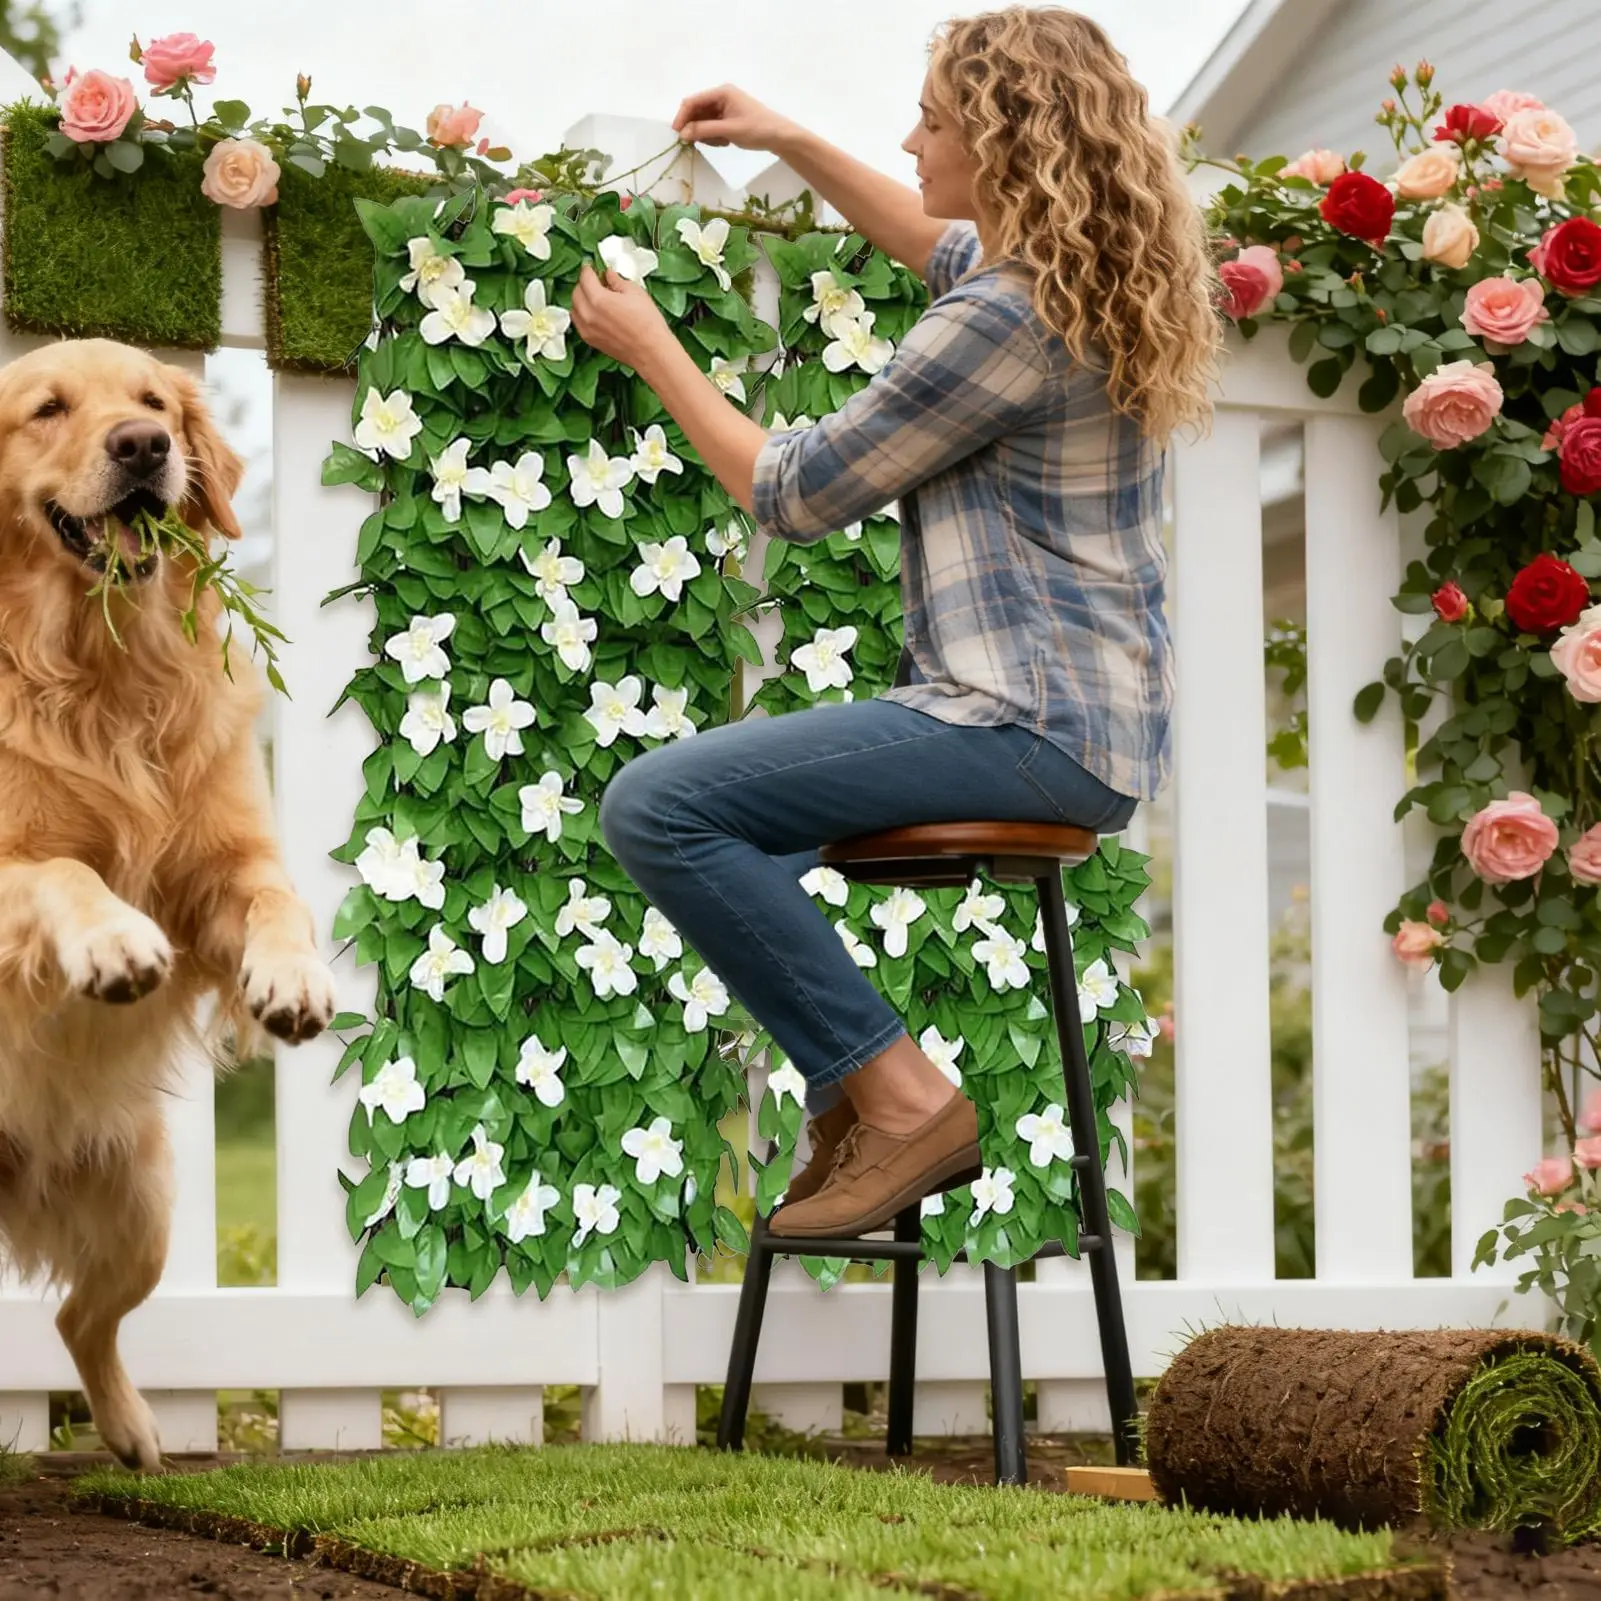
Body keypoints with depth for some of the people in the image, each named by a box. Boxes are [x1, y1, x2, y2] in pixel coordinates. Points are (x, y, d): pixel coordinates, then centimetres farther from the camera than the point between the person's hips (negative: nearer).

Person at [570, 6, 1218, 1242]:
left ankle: (897, 1099, -13)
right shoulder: (1089, 268, 10)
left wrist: (651, 349, 1)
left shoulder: (1005, 322, -19)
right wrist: (791, 143, 28)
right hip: (1094, 719, 11)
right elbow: (941, 247, 34)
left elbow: (793, 495, -11)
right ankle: (860, 1101, 23)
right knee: (716, 802, 26)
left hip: (1032, 727, -11)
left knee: (656, 805, -18)